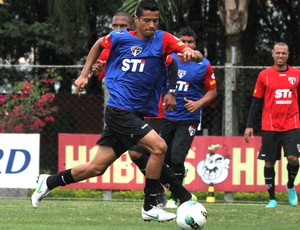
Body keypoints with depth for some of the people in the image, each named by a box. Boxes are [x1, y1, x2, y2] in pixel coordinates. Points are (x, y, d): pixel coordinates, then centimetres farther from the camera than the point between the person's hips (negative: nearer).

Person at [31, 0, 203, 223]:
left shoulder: (162, 39, 0)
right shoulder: (120, 38, -3)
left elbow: (189, 52, -12)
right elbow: (99, 44, 18)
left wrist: (192, 53, -35)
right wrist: (84, 75, 16)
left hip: (137, 114, 4)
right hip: (120, 110, -4)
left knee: (96, 167, 9)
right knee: (159, 146, -21)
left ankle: (49, 182, 29)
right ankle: (150, 207, -10)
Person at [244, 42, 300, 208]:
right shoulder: (264, 75, 3)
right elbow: (256, 102, 5)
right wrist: (249, 126, 0)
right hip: (270, 126, 0)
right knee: (269, 162, 2)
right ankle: (272, 199, 14)